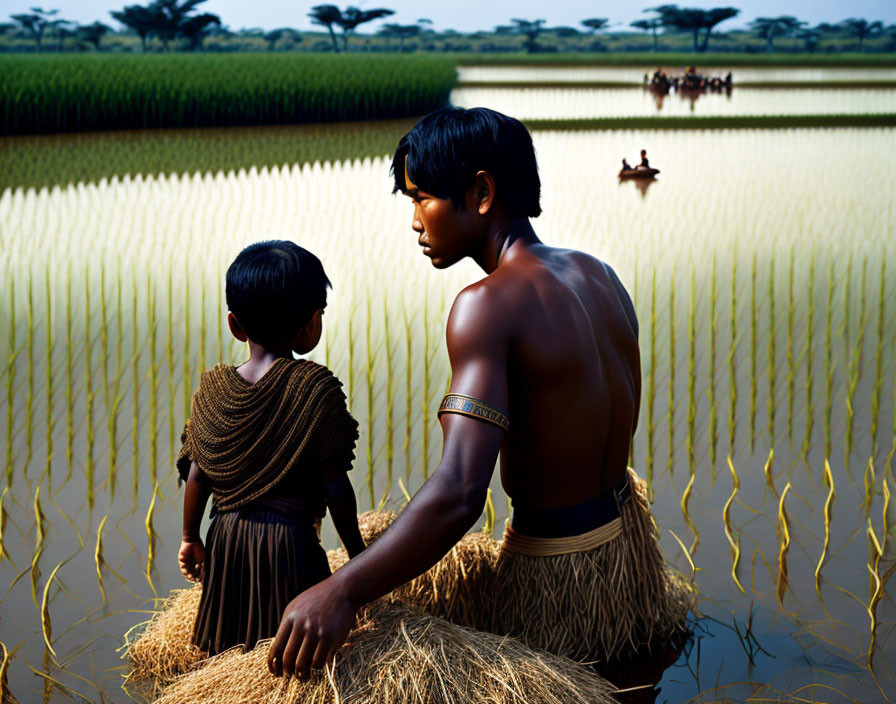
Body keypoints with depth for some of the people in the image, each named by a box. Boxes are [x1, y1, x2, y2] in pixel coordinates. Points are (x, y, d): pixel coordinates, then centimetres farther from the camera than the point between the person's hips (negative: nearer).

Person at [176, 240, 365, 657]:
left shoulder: (212, 388, 2)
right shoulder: (317, 388, -11)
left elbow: (197, 474, 7)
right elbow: (336, 488, -10)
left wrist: (190, 538, 20)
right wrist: (357, 554, 1)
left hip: (226, 542, 5)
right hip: (291, 544, -5)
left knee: (232, 649, 14)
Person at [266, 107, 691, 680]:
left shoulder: (489, 306, -23)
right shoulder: (600, 276, 2)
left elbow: (459, 491, -34)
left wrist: (342, 591, -38)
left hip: (556, 567, -9)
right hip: (627, 536, 9)